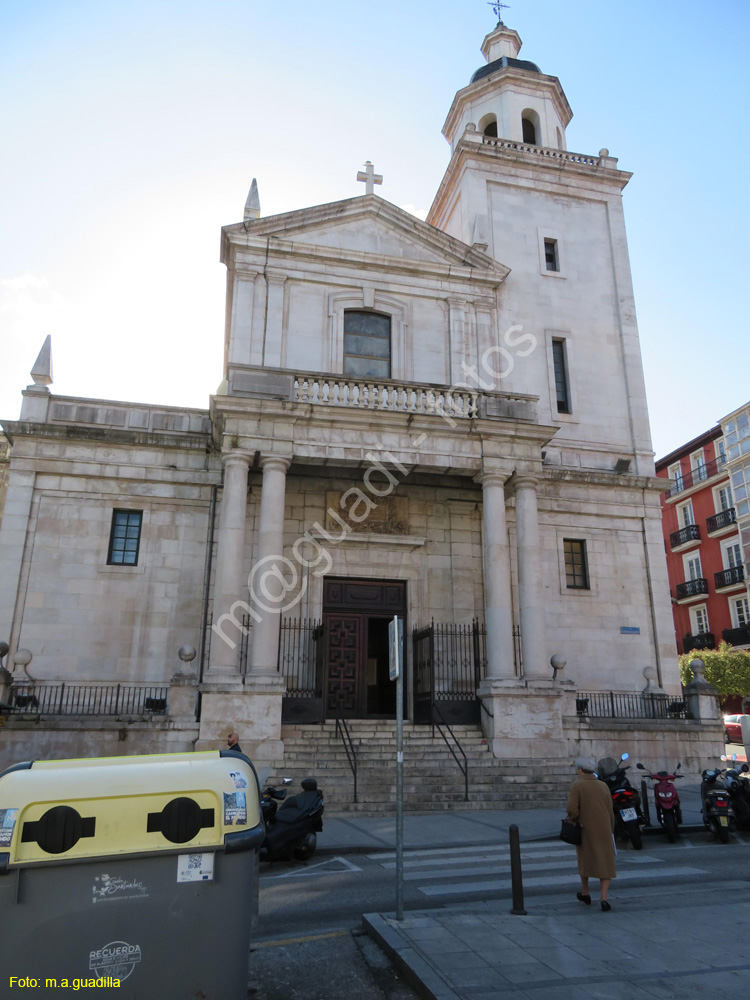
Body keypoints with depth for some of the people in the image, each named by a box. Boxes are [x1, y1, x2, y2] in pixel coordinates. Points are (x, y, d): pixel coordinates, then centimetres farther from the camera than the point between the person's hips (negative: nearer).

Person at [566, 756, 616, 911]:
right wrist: (610, 831, 17)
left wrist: (573, 819, 3)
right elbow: (610, 812, 5)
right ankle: (604, 898, -7)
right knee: (605, 865, 7)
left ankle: (585, 893, 31)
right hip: (604, 831, 2)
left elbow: (571, 809, -18)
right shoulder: (603, 786, 2)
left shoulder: (577, 785, -10)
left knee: (584, 860, 18)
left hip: (585, 830, -2)